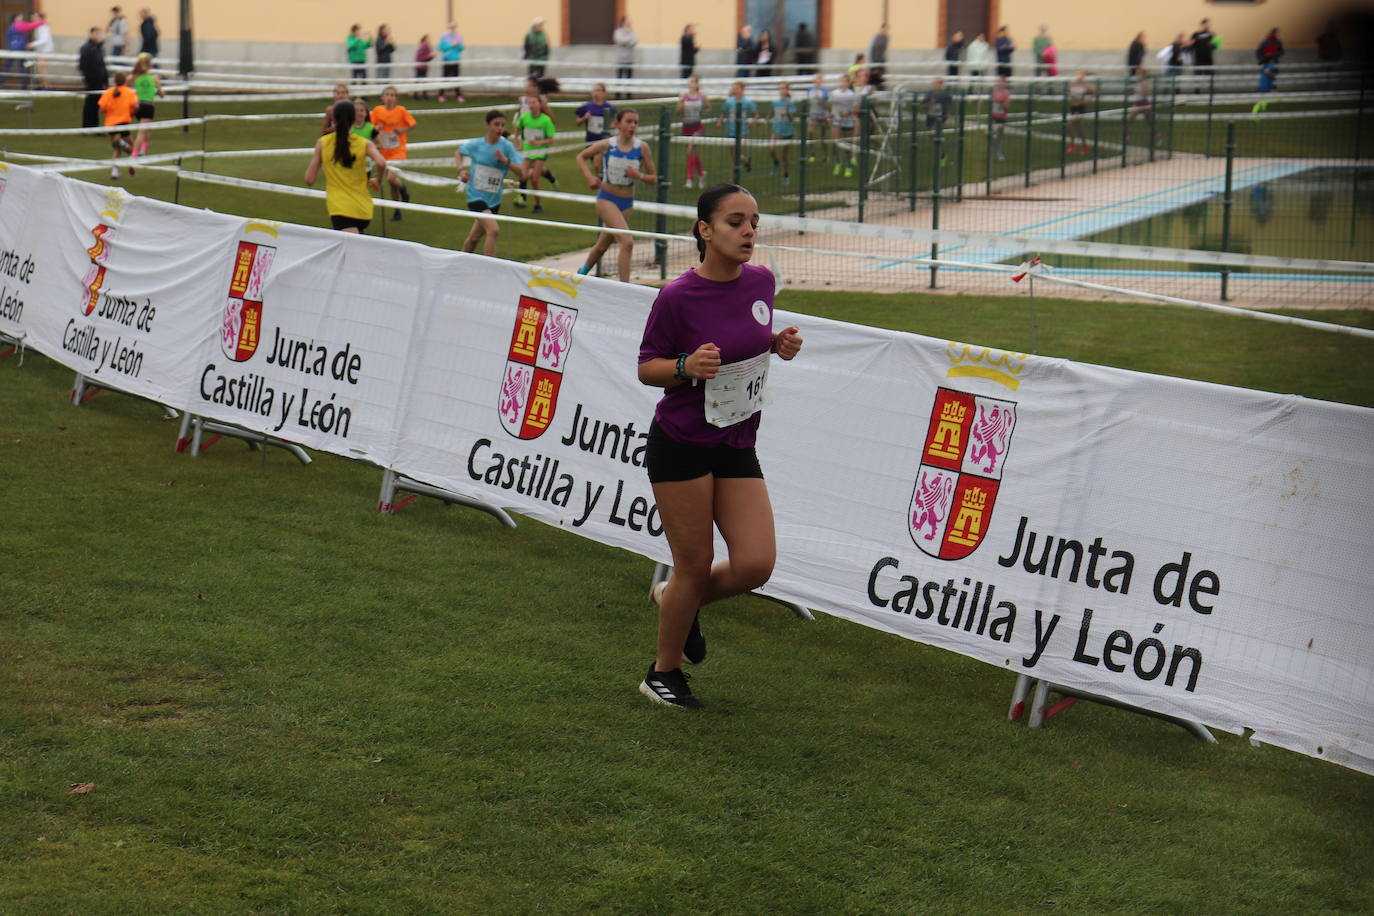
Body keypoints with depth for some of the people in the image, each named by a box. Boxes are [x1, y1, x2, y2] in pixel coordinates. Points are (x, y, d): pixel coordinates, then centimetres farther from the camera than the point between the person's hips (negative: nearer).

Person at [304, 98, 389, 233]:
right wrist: (378, 181, 3)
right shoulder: (365, 144, 3)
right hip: (364, 209, 3)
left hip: (339, 209, -3)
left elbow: (309, 180, 1)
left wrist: (313, 160, 20)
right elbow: (381, 163, -17)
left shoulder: (322, 143, 2)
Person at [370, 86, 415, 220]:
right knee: (391, 183, 11)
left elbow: (413, 125, 0)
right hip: (385, 152, 3)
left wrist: (402, 130, -17)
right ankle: (396, 211, 25)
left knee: (391, 178, -21)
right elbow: (371, 127, 9)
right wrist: (376, 129, -13)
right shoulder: (377, 110, -2)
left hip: (398, 152, -3)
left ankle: (403, 188, 13)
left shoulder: (401, 110, -9)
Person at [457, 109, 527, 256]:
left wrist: (505, 161, -26)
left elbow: (521, 173, -11)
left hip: (494, 200, 3)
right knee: (494, 230, -25)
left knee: (474, 238, 17)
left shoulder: (507, 146, -5)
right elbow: (458, 153, 17)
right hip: (476, 196, -3)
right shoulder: (476, 144, -5)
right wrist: (461, 169, -1)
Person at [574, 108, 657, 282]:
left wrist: (639, 176, -20)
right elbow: (581, 157, 8)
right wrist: (589, 177, -7)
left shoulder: (642, 147, -6)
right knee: (627, 242, -23)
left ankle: (583, 272, 46)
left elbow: (653, 178, 0)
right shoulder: (607, 145, -9)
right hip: (606, 199, -4)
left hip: (626, 202, 4)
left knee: (603, 245, 20)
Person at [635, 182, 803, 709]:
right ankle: (663, 672, 24)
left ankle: (678, 600, 26)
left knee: (756, 564, -6)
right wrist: (686, 366, -26)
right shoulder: (677, 297, -15)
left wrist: (780, 345, -2)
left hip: (737, 444, 5)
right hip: (681, 443, -5)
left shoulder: (761, 282, 0)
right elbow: (646, 369, -6)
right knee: (695, 566, 1)